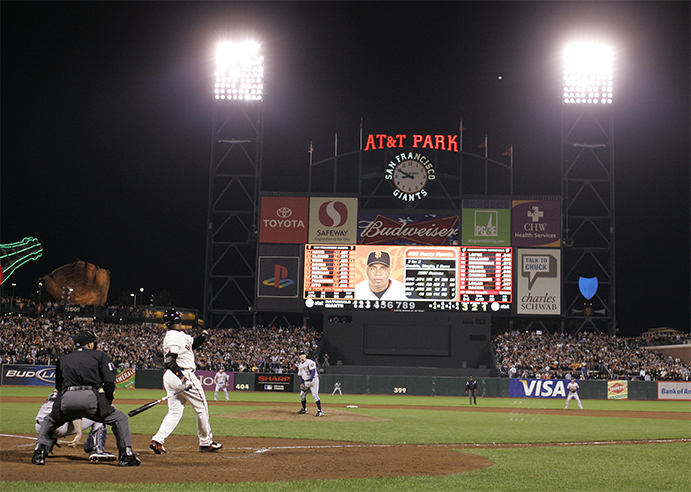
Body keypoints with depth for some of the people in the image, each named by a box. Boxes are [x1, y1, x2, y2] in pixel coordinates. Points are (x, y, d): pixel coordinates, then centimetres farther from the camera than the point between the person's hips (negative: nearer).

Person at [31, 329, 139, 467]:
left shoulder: (63, 359, 28)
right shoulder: (100, 356, 18)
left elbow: (58, 387, 29)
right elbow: (109, 382, 6)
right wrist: (108, 403, 16)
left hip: (66, 399, 3)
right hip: (91, 398, -3)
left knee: (49, 421, 32)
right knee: (120, 419, 17)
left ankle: (39, 453, 18)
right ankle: (126, 455, 7)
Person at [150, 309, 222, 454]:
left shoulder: (181, 335, 14)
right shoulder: (175, 337, -16)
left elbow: (193, 344, 27)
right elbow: (169, 361, -25)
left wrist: (202, 337, 6)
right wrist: (183, 378, -34)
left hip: (170, 377, 9)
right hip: (183, 374, -9)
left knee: (174, 412, 8)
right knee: (201, 408, 5)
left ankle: (157, 440, -8)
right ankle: (206, 442, 13)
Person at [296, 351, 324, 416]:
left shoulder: (310, 362, -8)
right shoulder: (300, 365, 16)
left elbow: (313, 371, -16)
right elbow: (300, 375, 19)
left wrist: (311, 381, -24)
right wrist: (301, 383, 5)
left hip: (313, 379, -8)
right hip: (305, 381, 8)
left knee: (315, 395, -18)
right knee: (302, 395, 10)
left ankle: (320, 411, -21)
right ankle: (304, 409, 28)